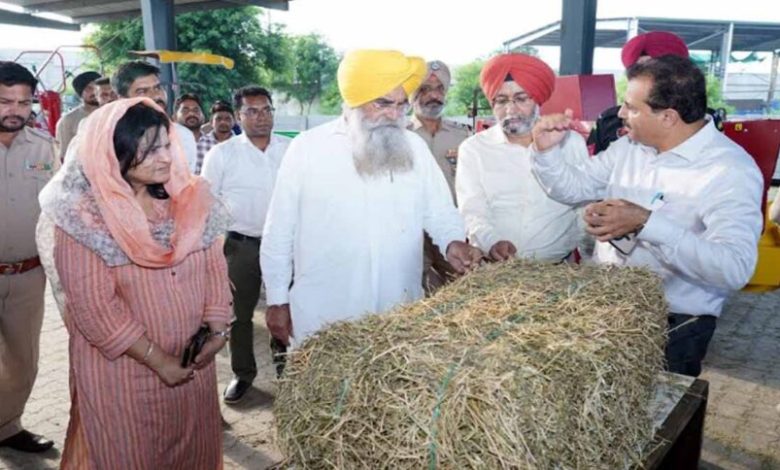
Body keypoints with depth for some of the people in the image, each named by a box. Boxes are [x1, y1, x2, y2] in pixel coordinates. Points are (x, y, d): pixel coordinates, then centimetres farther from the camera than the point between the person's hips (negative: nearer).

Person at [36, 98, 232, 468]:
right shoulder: (83, 218, -15)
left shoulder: (189, 198, -1)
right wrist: (157, 359, -15)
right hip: (124, 369, -4)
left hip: (192, 360, 4)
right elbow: (93, 307, -17)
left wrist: (217, 329, -9)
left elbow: (213, 267, 1)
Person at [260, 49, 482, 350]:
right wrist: (277, 300, 3)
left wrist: (453, 243, -12)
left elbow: (440, 212, 9)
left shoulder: (415, 147, 4)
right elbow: (279, 232, 0)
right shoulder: (307, 148, -4)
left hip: (400, 313, 3)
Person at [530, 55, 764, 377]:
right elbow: (573, 188, 11)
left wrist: (646, 223, -35)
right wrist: (547, 149, -7)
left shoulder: (731, 171, -18)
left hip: (672, 324, -5)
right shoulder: (629, 145, 3)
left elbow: (734, 268, -30)